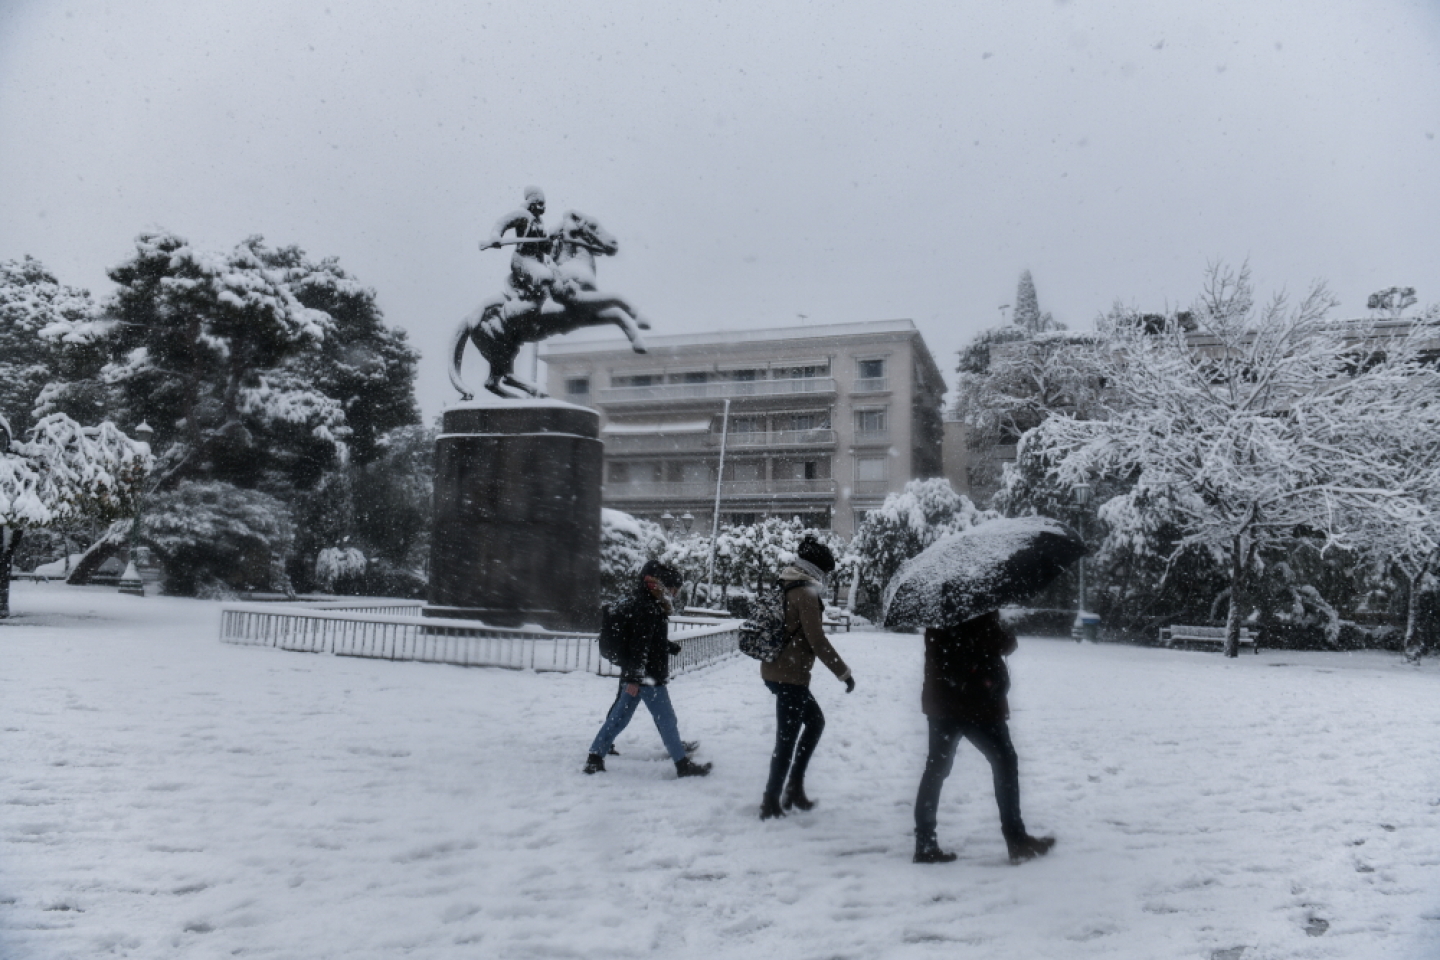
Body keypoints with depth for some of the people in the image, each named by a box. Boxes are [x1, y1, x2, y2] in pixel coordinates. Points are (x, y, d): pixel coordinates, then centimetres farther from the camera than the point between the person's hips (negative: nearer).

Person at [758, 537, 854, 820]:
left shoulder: (785, 588, 12)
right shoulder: (806, 594, -15)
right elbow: (817, 641, -21)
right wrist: (844, 673, -15)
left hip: (775, 670, 9)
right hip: (790, 676, -9)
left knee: (815, 721, 22)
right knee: (787, 739, 1)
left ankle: (795, 786, 22)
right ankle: (771, 802, 9)